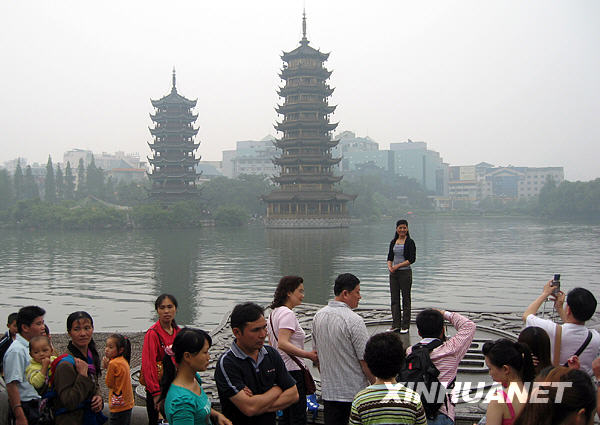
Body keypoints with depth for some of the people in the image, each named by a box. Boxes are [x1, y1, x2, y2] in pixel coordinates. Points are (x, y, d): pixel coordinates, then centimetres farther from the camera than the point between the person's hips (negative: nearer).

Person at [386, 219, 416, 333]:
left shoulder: (410, 242, -5)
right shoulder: (393, 242, 11)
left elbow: (412, 259, -12)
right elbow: (390, 257, 12)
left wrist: (398, 266, -15)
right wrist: (390, 266, -8)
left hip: (405, 272, -5)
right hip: (393, 274, 5)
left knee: (406, 299, 1)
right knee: (394, 298, 7)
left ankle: (405, 326, 7)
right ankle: (395, 325, 13)